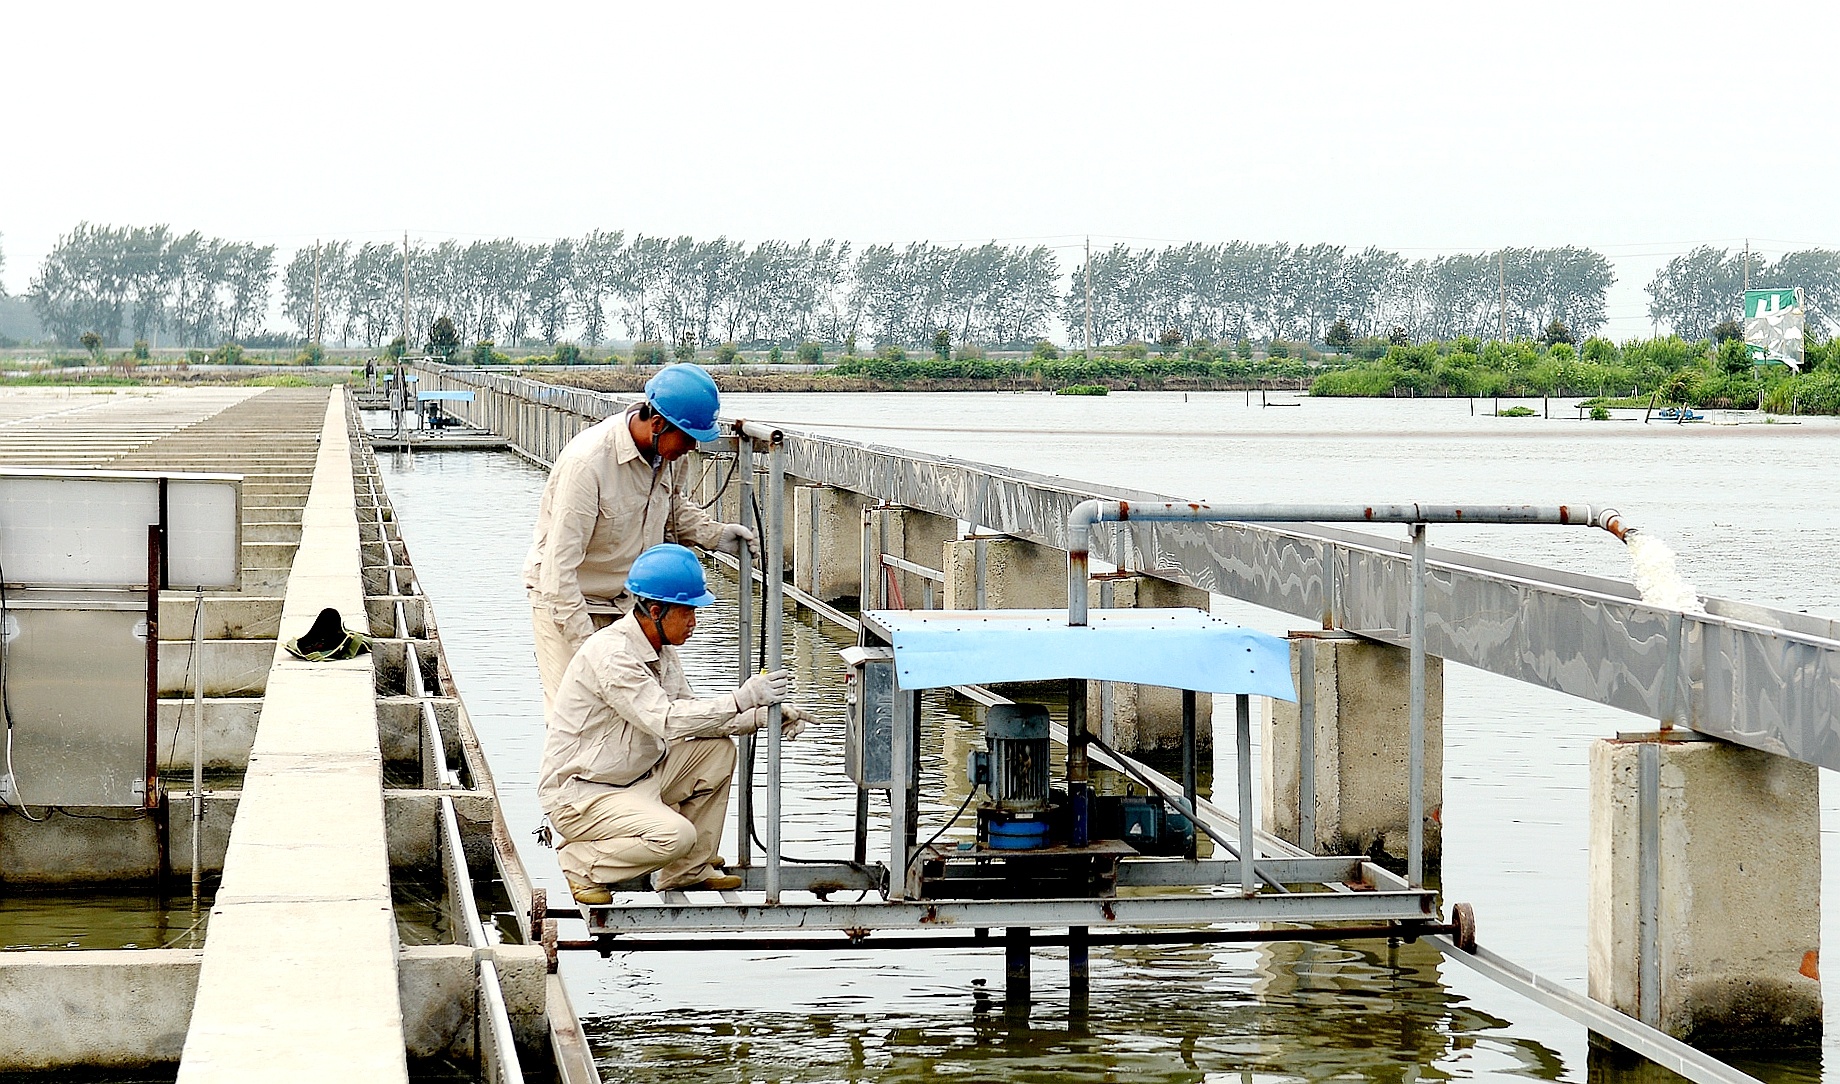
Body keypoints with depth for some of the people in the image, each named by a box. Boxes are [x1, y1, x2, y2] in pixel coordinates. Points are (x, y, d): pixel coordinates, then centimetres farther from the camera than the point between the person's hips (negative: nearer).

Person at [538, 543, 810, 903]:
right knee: (675, 834, -29)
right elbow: (665, 721, -31)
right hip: (579, 793, -10)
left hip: (634, 778, 10)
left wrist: (761, 716, -4)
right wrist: (744, 697, -30)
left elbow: (689, 715, 10)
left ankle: (687, 872, 9)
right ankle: (581, 862, -4)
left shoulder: (662, 650, 7)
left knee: (717, 749, 0)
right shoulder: (612, 655, -24)